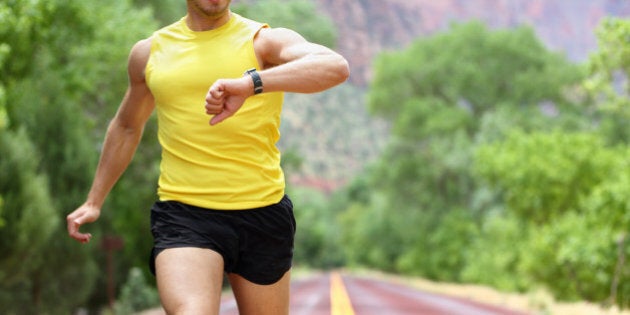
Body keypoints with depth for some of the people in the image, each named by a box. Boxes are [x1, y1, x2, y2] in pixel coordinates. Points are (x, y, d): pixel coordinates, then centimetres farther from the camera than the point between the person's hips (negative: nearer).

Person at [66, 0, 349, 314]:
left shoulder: (265, 41, 0)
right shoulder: (149, 52, 11)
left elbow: (336, 67, -21)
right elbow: (126, 127, 28)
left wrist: (250, 83, -36)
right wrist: (94, 201, 29)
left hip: (262, 212, 0)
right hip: (183, 215, 0)